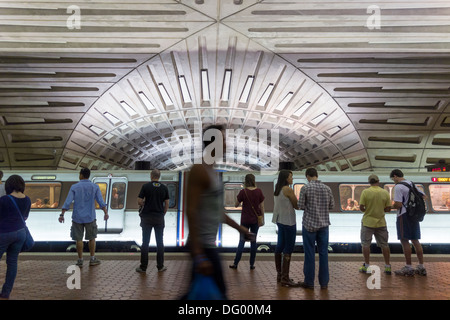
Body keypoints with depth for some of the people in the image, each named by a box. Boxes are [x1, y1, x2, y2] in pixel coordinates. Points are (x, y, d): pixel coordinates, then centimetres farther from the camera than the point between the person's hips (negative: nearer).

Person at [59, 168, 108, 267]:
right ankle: (92, 259, 13)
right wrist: (106, 213, -7)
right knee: (91, 238, 12)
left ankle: (80, 260, 13)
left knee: (79, 239, 9)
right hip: (90, 217, 0)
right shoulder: (95, 187, -1)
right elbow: (101, 201, -8)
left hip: (77, 218, 0)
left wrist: (62, 215, -6)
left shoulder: (74, 187, -2)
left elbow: (67, 202, -8)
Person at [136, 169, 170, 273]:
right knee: (160, 242, 8)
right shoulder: (164, 188, 2)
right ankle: (160, 266, 13)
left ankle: (143, 267, 7)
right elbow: (166, 204, 4)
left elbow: (139, 202, -6)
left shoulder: (145, 186, -4)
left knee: (145, 242, 3)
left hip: (147, 217, -1)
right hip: (159, 218, 2)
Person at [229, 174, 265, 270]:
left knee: (242, 241, 7)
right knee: (253, 241, 11)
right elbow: (262, 206, -1)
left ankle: (235, 263, 11)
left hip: (245, 219, -1)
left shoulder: (243, 192, -11)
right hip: (256, 219, 2)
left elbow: (236, 205, -2)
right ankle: (252, 264, 14)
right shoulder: (259, 191, -5)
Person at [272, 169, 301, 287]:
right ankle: (285, 278, -2)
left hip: (280, 220, 9)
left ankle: (279, 275, 20)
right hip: (288, 221, -9)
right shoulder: (288, 189, -16)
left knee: (280, 246, 12)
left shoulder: (277, 189, 10)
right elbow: (297, 206, -10)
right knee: (289, 249, -5)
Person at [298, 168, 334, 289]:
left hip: (309, 224, -3)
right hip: (323, 224, 3)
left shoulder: (305, 188, -10)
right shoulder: (327, 188, 1)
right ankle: (324, 282, 15)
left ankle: (309, 282, 12)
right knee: (323, 253, 9)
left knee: (309, 253, 5)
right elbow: (331, 205, 8)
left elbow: (301, 206, -7)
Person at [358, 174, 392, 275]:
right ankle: (387, 266, 17)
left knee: (365, 244, 9)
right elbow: (388, 209, -1)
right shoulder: (385, 192, -3)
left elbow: (361, 207, -12)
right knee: (384, 245, 13)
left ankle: (366, 266, 12)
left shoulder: (365, 192, -10)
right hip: (381, 222, 2)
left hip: (368, 222, -2)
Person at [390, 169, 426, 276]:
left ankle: (409, 268, 0)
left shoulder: (398, 187, -13)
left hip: (404, 215, -8)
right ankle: (421, 267, 16)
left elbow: (398, 205, -20)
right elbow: (424, 196, 19)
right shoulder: (412, 184, 12)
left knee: (404, 240, -2)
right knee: (415, 240, 12)